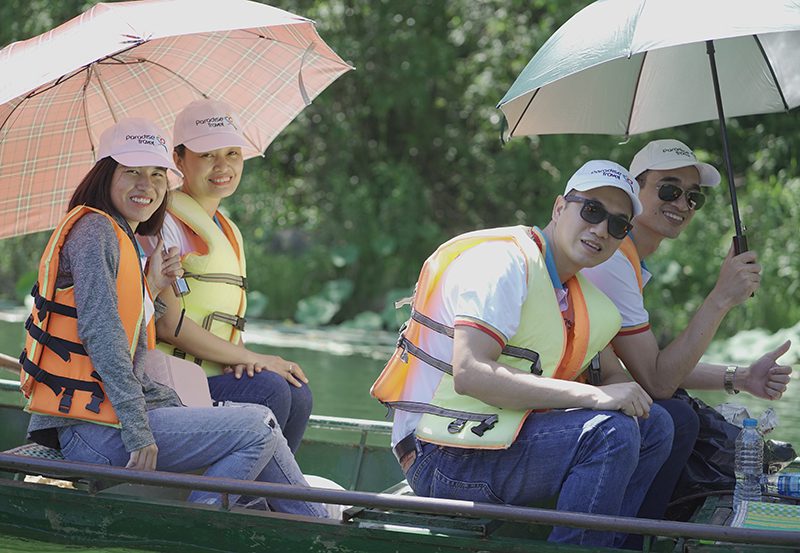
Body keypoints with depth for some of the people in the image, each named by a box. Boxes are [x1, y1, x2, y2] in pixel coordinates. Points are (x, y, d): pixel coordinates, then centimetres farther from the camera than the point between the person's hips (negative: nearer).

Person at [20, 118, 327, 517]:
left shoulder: (127, 243, 20)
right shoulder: (94, 230, -10)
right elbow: (100, 332, -20)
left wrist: (152, 287, 5)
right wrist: (138, 433, -23)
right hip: (93, 430, -10)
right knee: (258, 428, -8)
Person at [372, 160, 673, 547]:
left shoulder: (582, 294, 16)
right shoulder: (504, 260, -13)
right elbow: (469, 374, -25)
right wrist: (591, 395, -28)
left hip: (505, 438, 9)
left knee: (654, 425, 4)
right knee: (610, 432, -24)